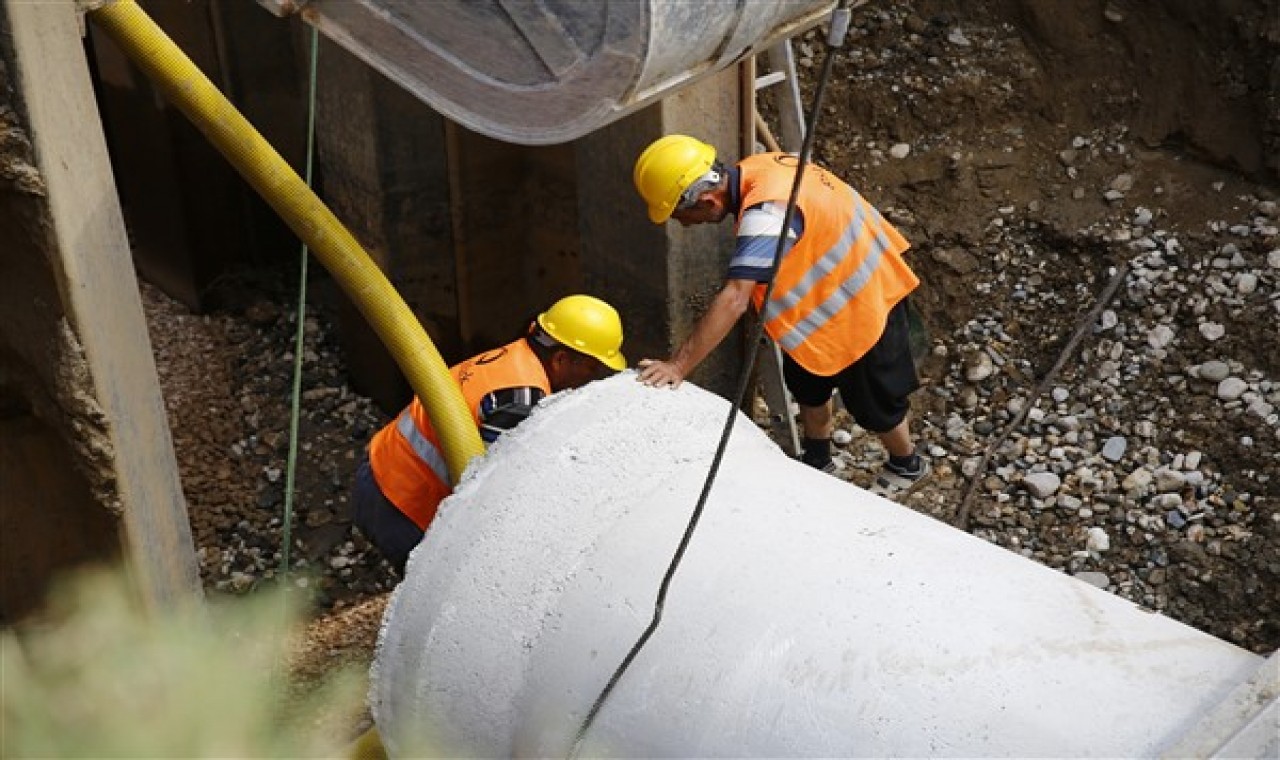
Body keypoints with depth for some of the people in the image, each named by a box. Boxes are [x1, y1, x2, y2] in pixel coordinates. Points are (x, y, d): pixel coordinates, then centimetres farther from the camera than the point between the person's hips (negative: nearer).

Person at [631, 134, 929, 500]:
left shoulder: (765, 212, -40)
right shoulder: (752, 169, -12)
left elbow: (734, 300, -48)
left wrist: (678, 366, -49)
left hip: (861, 300, -8)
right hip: (827, 289, 8)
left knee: (871, 399, 14)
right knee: (807, 383, 22)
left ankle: (907, 466, 41)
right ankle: (818, 465, 44)